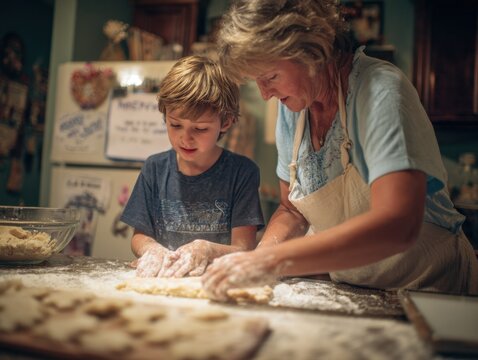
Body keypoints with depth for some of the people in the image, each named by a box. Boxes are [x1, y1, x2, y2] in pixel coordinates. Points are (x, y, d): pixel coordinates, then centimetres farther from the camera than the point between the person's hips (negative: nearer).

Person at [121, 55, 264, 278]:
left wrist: (207, 250, -27)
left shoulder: (242, 171, -5)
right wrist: (152, 249, -14)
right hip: (161, 284, 2)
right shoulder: (155, 168, 5)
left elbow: (245, 249, -7)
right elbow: (139, 236, 9)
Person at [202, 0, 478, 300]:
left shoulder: (381, 91, -20)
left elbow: (398, 225, -32)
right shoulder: (292, 105, -1)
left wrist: (273, 261, -35)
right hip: (346, 287, 5)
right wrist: (260, 254, -12)